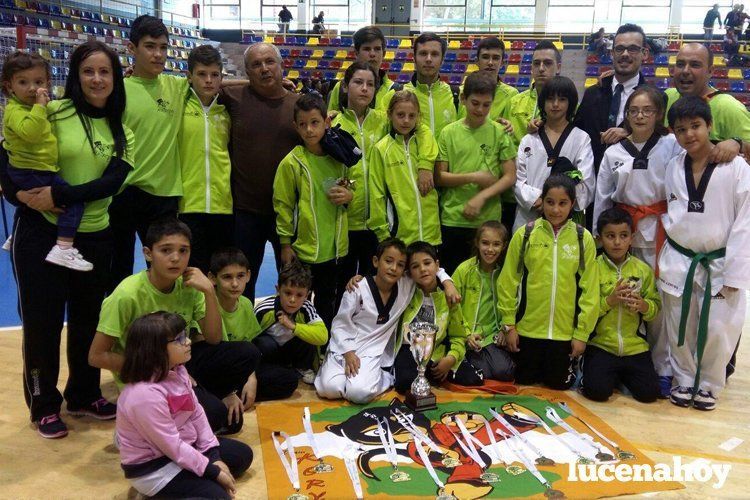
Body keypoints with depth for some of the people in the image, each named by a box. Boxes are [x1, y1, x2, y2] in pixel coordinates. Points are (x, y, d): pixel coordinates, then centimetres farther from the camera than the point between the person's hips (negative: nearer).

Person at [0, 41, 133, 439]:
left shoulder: (121, 132, 5)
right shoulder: (53, 113, -6)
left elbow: (113, 181, -9)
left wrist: (59, 196, -20)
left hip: (95, 236, 4)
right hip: (42, 232, -4)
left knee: (88, 316, 14)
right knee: (42, 318, 5)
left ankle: (83, 394, 33)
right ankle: (44, 405, 22)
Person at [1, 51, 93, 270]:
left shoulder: (31, 106, 14)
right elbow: (30, 132, -38)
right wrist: (40, 105, -34)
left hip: (33, 172, 11)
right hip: (31, 173, -11)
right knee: (74, 199, -22)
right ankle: (63, 249, -29)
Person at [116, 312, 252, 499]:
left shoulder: (176, 370, -5)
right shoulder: (145, 394, -32)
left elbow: (197, 413, 1)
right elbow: (172, 447, -27)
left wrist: (214, 457, -6)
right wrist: (213, 471, -19)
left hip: (184, 445, 9)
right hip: (153, 467, -9)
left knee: (243, 455, 13)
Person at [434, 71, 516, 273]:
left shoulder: (500, 133, 1)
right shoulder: (449, 132, 2)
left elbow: (510, 177, -1)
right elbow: (439, 177, 0)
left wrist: (481, 197, -13)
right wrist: (474, 177, -11)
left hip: (489, 220, 0)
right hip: (452, 220, 0)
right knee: (451, 275, 9)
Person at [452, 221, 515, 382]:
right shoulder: (464, 270, -5)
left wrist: (505, 329, -3)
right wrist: (466, 335, -10)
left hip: (493, 335, 3)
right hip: (467, 336, -3)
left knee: (505, 372, -21)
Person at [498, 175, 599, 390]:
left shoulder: (583, 238, -3)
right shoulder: (525, 234, -5)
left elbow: (590, 289, -1)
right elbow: (508, 282, -1)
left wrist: (582, 333, -1)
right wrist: (509, 324, -1)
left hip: (565, 332, 0)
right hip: (527, 329, 0)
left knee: (559, 385, 12)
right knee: (525, 381, 13)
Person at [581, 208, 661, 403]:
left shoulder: (643, 269, 3)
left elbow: (656, 306, 4)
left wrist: (643, 305, -17)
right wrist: (609, 300, -21)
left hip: (635, 346, 3)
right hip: (600, 345, -2)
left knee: (649, 393, -8)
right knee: (598, 390, -19)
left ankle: (622, 374, 22)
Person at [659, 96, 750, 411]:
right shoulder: (673, 168, 1)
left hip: (718, 264, -3)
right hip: (678, 262, 3)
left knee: (717, 330, 0)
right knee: (679, 329, 12)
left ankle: (709, 385, 25)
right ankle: (684, 381, 32)